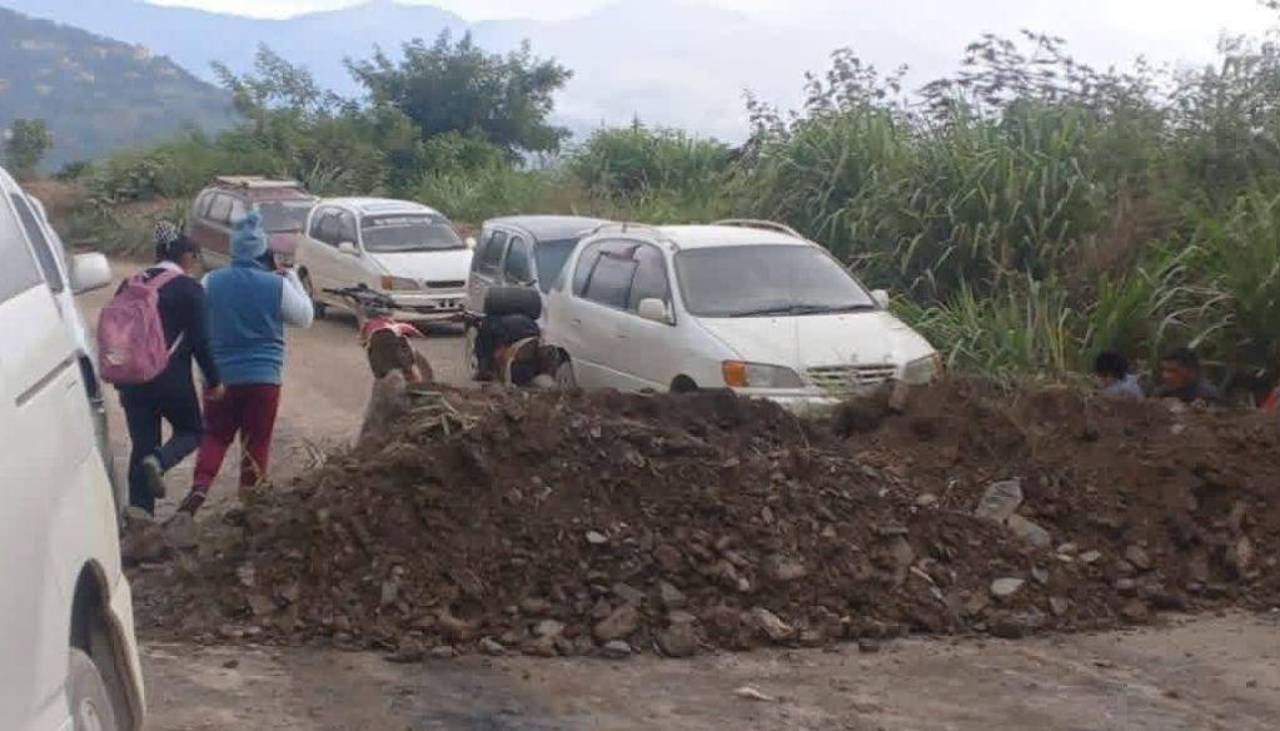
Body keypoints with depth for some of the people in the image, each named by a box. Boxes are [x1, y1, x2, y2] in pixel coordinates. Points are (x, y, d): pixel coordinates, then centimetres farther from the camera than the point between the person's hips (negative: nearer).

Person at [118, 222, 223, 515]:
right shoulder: (189, 288, -5)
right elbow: (199, 340, -8)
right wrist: (213, 380, 1)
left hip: (133, 378, 5)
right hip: (171, 378, -5)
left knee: (142, 447, 11)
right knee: (190, 431, 16)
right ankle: (159, 461, -15)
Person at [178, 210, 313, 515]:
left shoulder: (212, 282, -4)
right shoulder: (276, 285, -10)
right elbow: (305, 317, 4)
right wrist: (293, 278, 10)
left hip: (221, 375, 2)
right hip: (263, 377, -2)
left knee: (214, 435, 13)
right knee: (256, 441, 8)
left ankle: (200, 486, -6)